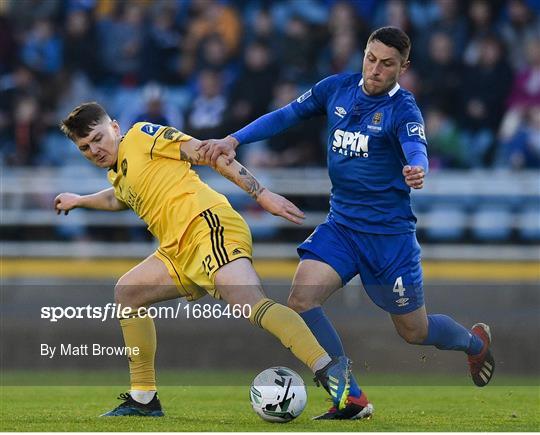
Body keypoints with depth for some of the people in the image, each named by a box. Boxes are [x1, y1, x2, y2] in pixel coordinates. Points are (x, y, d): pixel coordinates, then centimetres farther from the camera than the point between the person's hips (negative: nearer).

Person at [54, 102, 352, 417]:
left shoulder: (141, 135, 3)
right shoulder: (119, 175, 28)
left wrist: (261, 194, -11)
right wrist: (79, 201, 66)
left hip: (208, 225, -10)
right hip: (183, 251, 10)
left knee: (250, 303, -31)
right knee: (126, 293, 17)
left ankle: (329, 370, -48)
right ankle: (143, 399, 19)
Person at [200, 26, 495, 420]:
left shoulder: (403, 109, -16)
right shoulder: (337, 89, -1)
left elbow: (416, 148, -35)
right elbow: (285, 116, 9)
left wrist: (416, 171, -59)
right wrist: (233, 141, -2)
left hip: (390, 235, -4)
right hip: (341, 224, 4)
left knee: (414, 331, 8)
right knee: (302, 298, -19)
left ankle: (475, 341, 43)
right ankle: (352, 400, -10)